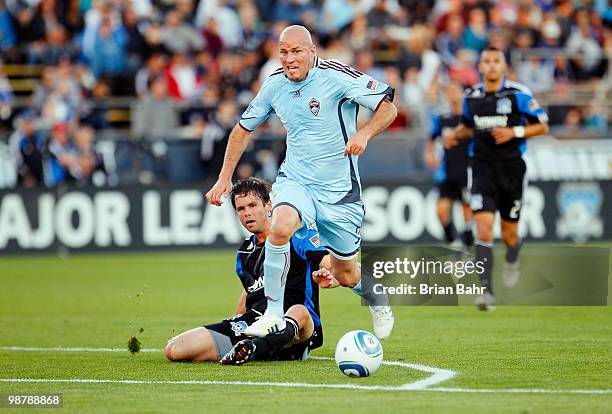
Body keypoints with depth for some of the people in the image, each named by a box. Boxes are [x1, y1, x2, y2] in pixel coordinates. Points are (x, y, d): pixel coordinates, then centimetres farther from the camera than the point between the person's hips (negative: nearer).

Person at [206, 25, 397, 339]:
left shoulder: (336, 76, -15)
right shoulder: (274, 84, -1)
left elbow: (388, 108, -13)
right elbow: (244, 128, 14)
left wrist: (364, 134, -32)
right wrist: (225, 177, 8)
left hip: (339, 190, -2)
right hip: (295, 181, 2)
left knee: (344, 274, 8)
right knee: (281, 227, -32)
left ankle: (377, 301, 45)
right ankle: (273, 314, -22)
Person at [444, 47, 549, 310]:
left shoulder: (518, 94, -6)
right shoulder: (471, 97, 5)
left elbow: (542, 126, -2)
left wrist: (514, 132, -16)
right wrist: (455, 135, 3)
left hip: (511, 168, -1)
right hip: (483, 168, 1)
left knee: (509, 235, 9)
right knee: (483, 228, -17)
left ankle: (512, 260, 46)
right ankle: (486, 290, -19)